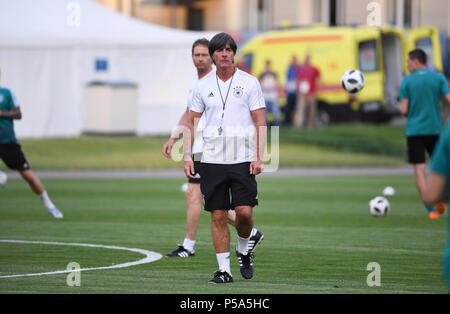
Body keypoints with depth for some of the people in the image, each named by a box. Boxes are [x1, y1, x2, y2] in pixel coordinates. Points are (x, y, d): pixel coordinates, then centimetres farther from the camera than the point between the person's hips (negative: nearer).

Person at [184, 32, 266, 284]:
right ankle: (224, 270, 4)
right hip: (212, 160, 2)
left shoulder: (250, 82, 1)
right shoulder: (204, 86, 8)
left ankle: (244, 251, 19)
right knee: (218, 216, -1)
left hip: (242, 159, -2)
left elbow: (260, 122, 0)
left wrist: (259, 157, -10)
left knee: (245, 211, -10)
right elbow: (191, 122, 14)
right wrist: (187, 155, 3)